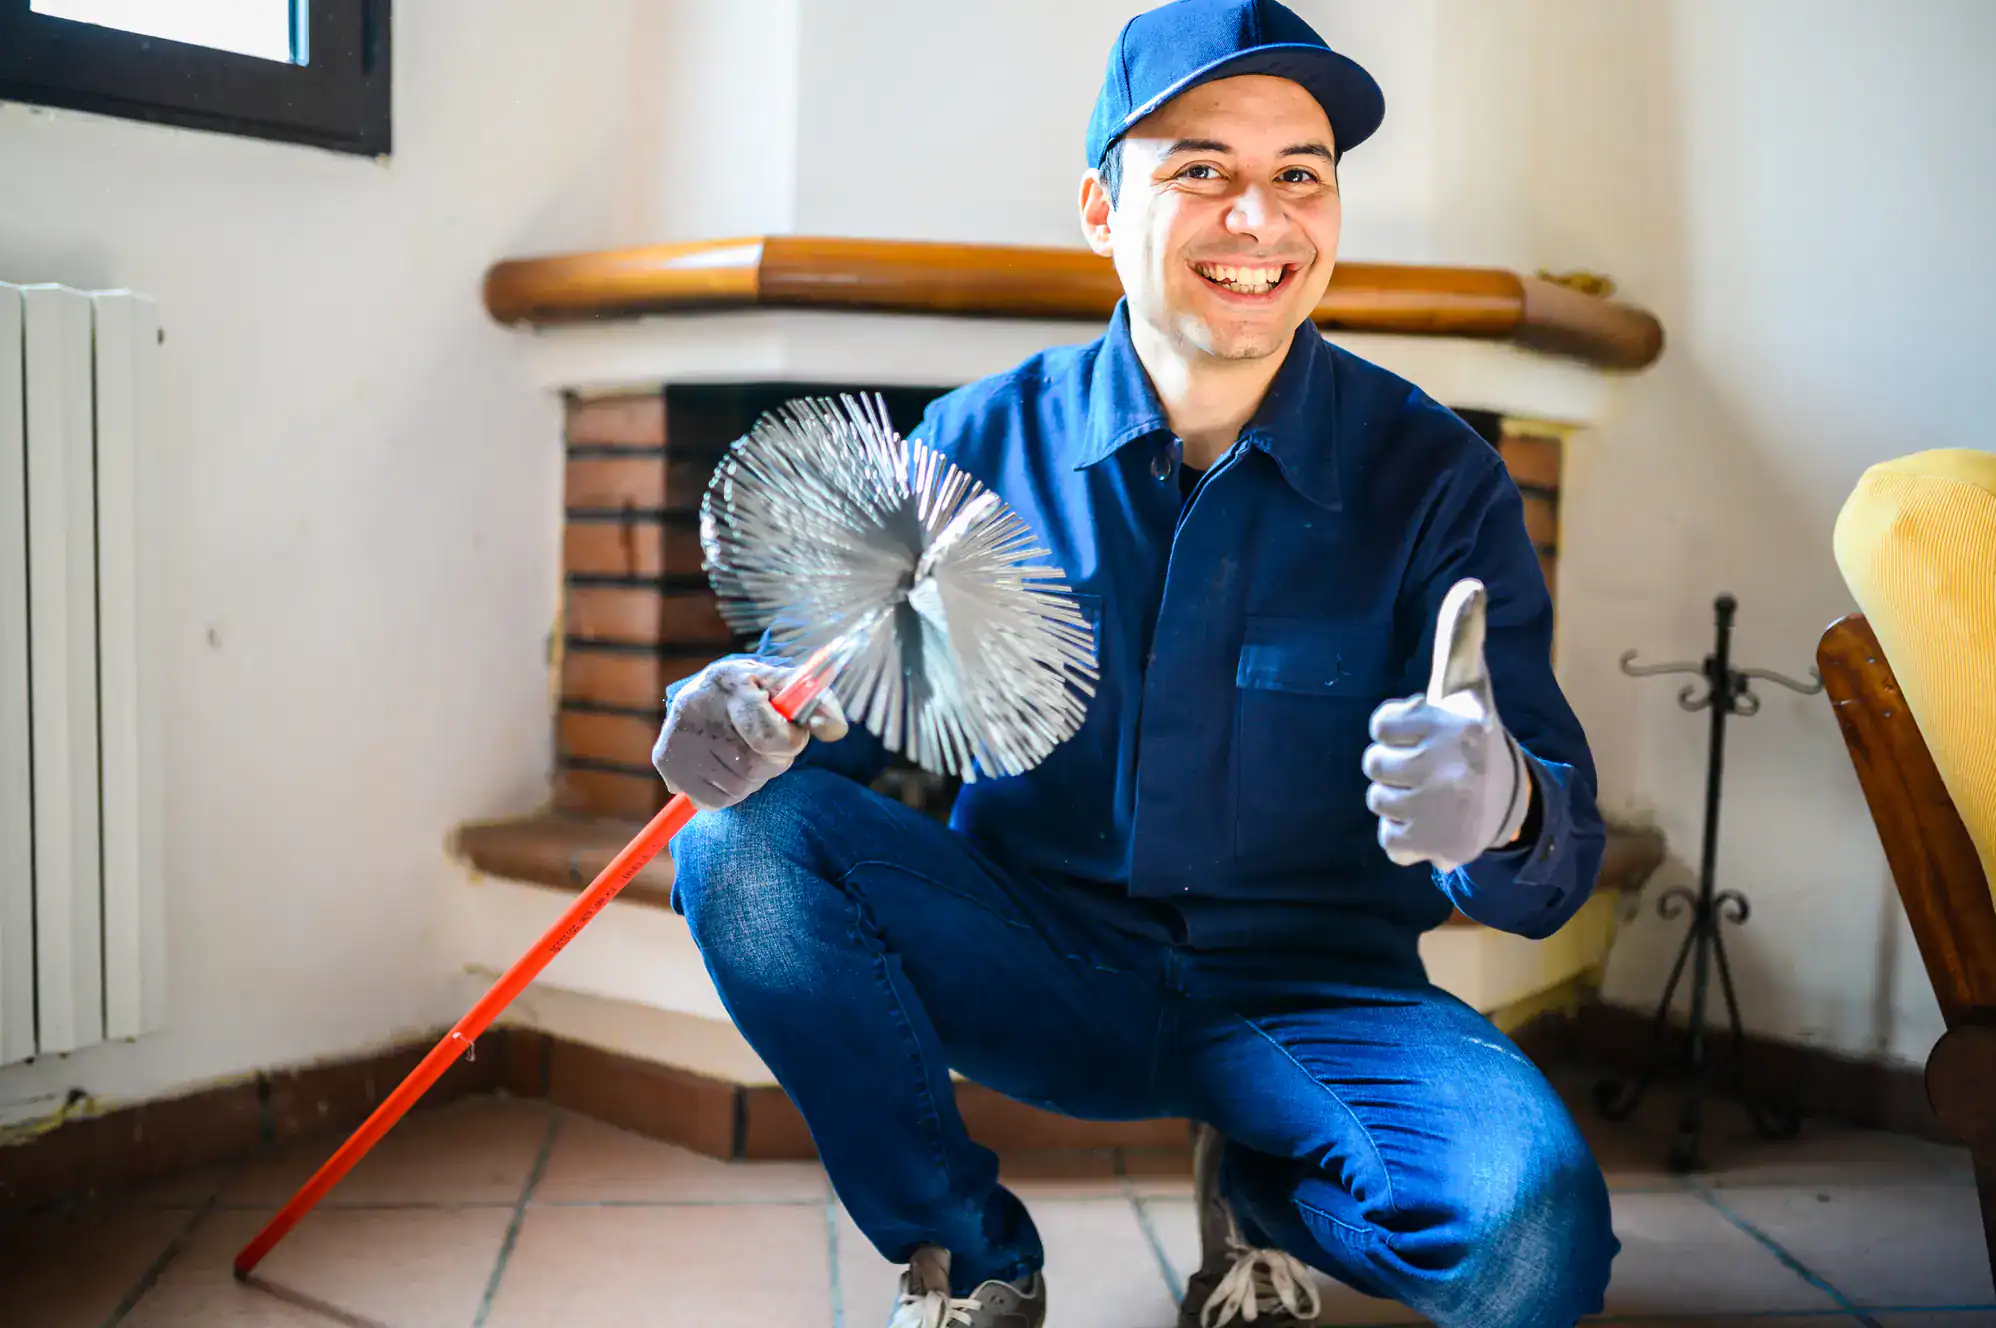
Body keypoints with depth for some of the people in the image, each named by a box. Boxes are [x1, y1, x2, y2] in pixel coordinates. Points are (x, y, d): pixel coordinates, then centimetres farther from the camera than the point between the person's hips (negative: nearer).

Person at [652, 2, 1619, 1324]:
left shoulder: (1436, 478, -8)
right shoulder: (980, 445, -4)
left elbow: (1559, 871, -11)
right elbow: (847, 703, 1)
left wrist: (1502, 816, -36)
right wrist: (761, 715, -24)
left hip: (1307, 996, -1)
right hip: (1035, 970, 2)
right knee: (745, 845, -22)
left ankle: (1261, 1193, 9)